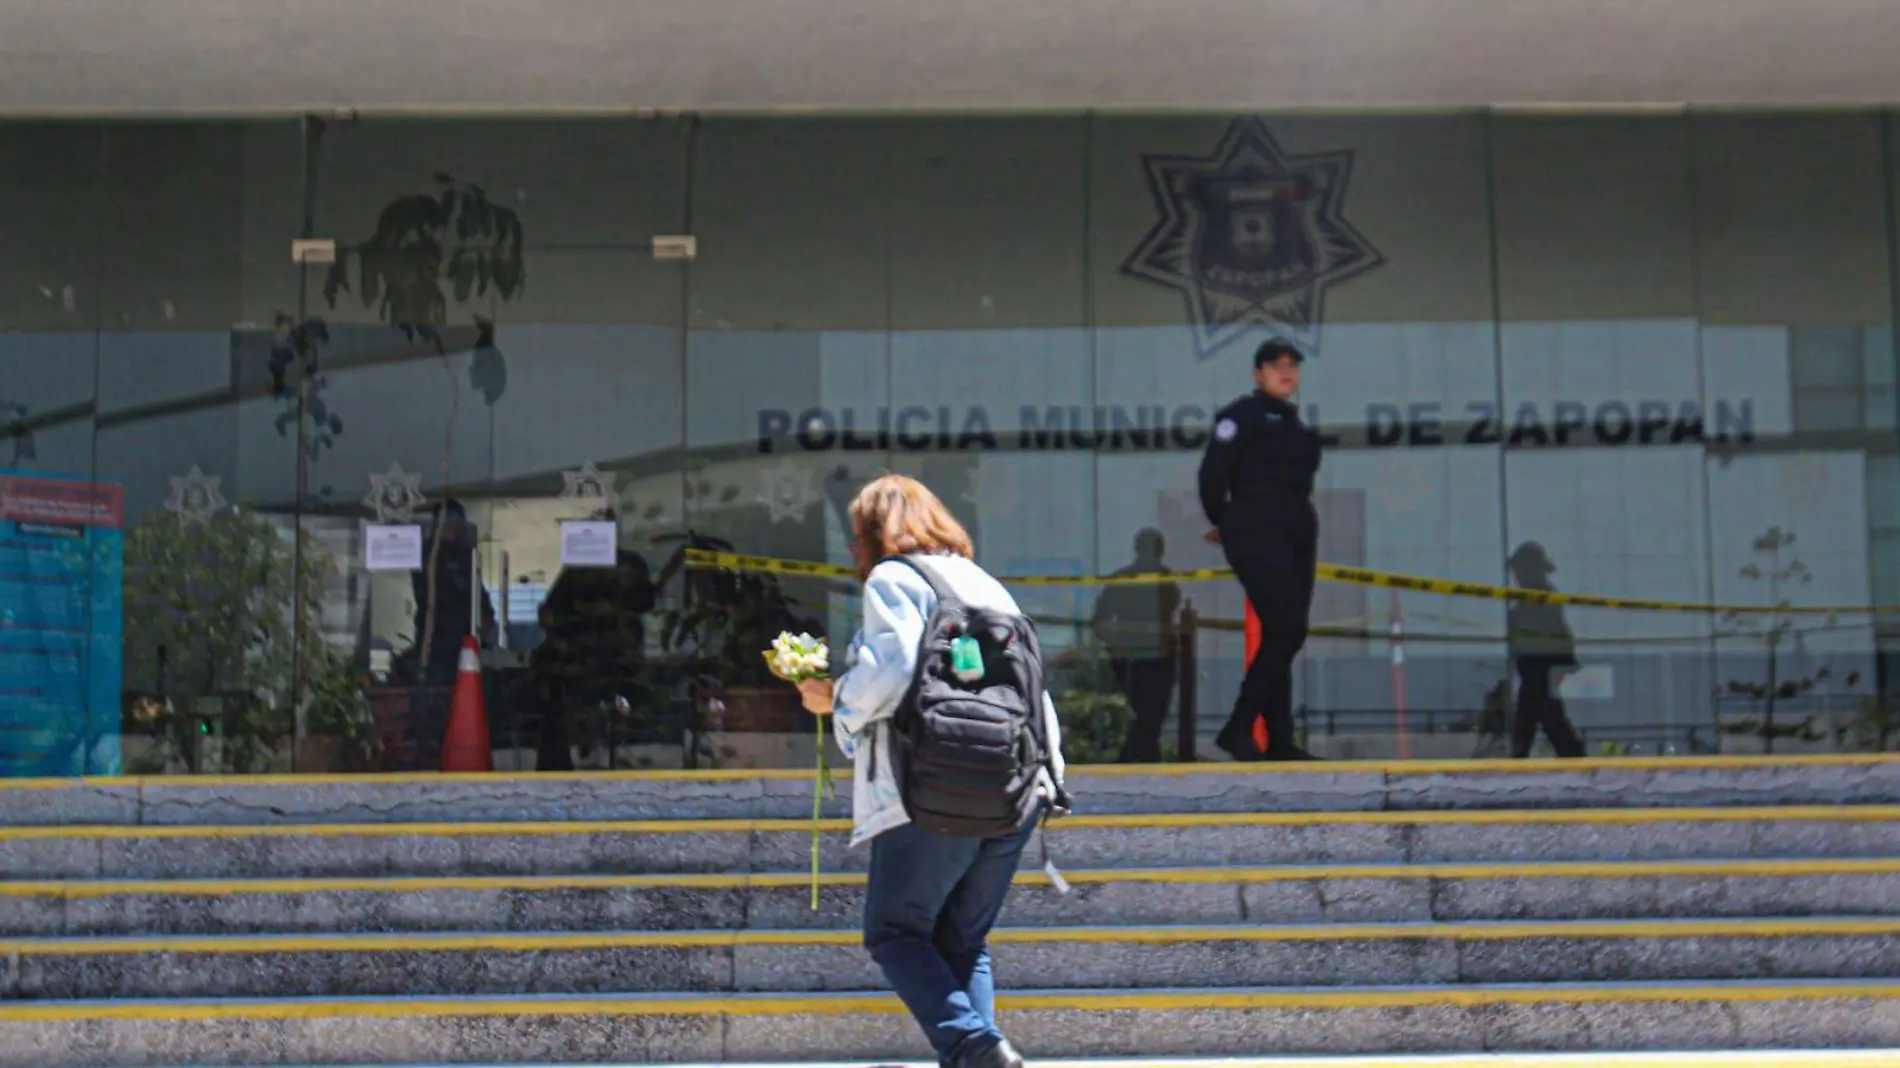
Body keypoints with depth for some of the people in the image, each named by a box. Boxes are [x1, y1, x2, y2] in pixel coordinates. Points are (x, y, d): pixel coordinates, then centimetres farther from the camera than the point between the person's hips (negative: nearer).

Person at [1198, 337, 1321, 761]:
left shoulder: (1296, 425, 20)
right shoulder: (1244, 414, -3)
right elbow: (1212, 472, -9)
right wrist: (1224, 524, 3)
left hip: (1297, 538, 8)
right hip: (1257, 536, -8)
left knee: (1282, 637, 6)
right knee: (1286, 630, -17)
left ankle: (1279, 743, 9)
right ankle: (1238, 728, -14)